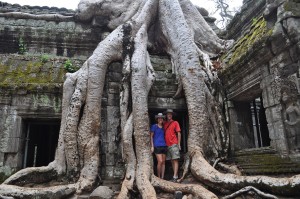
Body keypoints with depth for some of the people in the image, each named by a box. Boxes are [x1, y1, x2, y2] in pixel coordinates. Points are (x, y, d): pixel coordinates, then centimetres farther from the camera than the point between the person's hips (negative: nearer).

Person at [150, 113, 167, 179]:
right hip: (157, 146, -5)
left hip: (164, 146, 5)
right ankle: (158, 177, 2)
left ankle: (162, 177, 9)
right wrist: (152, 146, -5)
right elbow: (151, 136, 1)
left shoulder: (164, 127, 14)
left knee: (163, 162, 3)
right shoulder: (154, 126, 2)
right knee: (160, 161, -13)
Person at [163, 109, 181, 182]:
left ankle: (175, 176, -9)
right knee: (172, 160, 8)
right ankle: (175, 175, 15)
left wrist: (179, 144, -5)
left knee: (175, 160, -6)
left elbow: (179, 133, 0)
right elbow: (164, 134, 17)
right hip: (167, 145, 5)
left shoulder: (175, 123, 3)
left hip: (174, 144, -5)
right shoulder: (164, 124, 14)